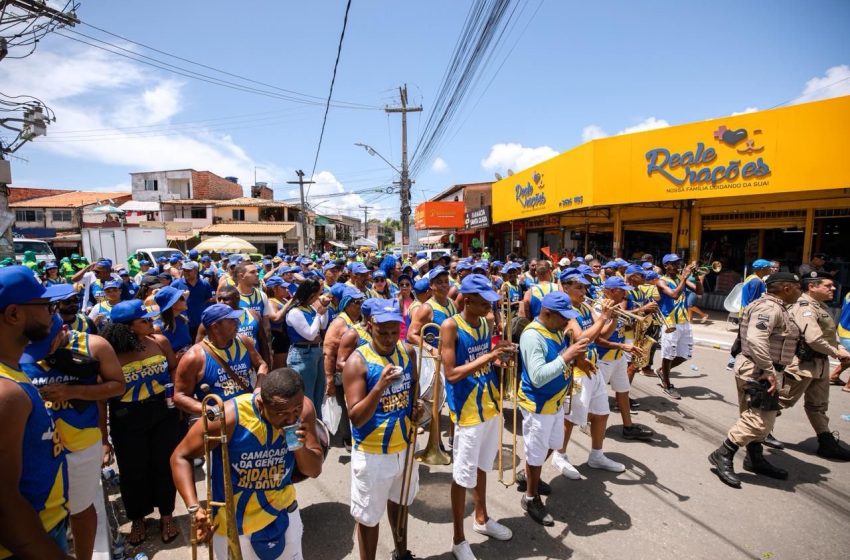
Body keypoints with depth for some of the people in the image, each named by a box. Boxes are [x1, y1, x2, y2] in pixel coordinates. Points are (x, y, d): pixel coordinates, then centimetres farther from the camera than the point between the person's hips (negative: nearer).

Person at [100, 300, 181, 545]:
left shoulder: (160, 341, -9)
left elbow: (174, 368, 7)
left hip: (163, 413, 2)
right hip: (128, 420, -1)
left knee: (164, 465, 13)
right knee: (133, 470, 14)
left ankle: (166, 515, 35)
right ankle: (138, 518, 40)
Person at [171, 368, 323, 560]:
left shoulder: (304, 409, -20)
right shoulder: (229, 417, -30)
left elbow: (314, 471, -11)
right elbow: (180, 457, -15)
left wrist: (301, 447, -31)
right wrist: (194, 508, -26)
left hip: (283, 513, 3)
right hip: (233, 523, -3)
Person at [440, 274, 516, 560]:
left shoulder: (485, 323, 4)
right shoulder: (450, 326, -18)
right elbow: (451, 374, -22)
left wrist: (499, 357, -6)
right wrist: (488, 356, -26)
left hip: (490, 405, 7)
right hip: (468, 411, -7)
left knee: (482, 466, 24)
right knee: (463, 475, 7)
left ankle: (482, 519, 44)